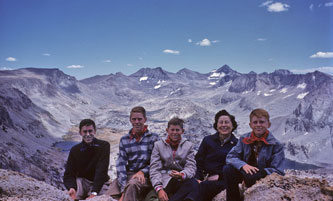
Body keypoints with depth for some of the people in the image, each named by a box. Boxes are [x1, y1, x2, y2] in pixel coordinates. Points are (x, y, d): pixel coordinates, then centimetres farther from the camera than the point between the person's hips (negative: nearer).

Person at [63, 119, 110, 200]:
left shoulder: (104, 146, -10)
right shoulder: (75, 150, -4)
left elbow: (102, 171, -19)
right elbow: (68, 175, -9)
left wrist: (94, 193, -31)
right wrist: (71, 187, -33)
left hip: (100, 184, -1)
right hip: (82, 181, 2)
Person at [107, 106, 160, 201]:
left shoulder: (154, 138, 5)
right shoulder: (124, 140, 12)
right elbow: (121, 164, 2)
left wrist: (143, 172, -14)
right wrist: (124, 189, -11)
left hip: (145, 175, -3)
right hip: (128, 174, 3)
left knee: (132, 183, -37)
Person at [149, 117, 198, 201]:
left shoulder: (189, 145, 16)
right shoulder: (158, 145, 13)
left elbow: (191, 167, 5)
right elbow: (154, 169, 3)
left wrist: (182, 175, -20)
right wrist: (159, 189, -14)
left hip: (182, 181, 3)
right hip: (165, 181, -2)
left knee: (194, 184, -34)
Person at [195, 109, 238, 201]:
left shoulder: (237, 144, 9)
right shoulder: (208, 140, 14)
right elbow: (198, 161, 10)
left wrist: (219, 176, -8)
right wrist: (198, 178, -4)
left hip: (223, 180, -2)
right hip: (206, 179, 2)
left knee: (205, 186, -34)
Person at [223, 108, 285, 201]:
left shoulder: (276, 145, -8)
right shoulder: (244, 139, 4)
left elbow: (278, 172, -12)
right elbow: (230, 156, -3)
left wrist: (259, 172, -27)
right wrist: (243, 165, -23)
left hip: (264, 176, -4)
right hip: (246, 172, 4)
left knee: (250, 176, -36)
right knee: (228, 169, -23)